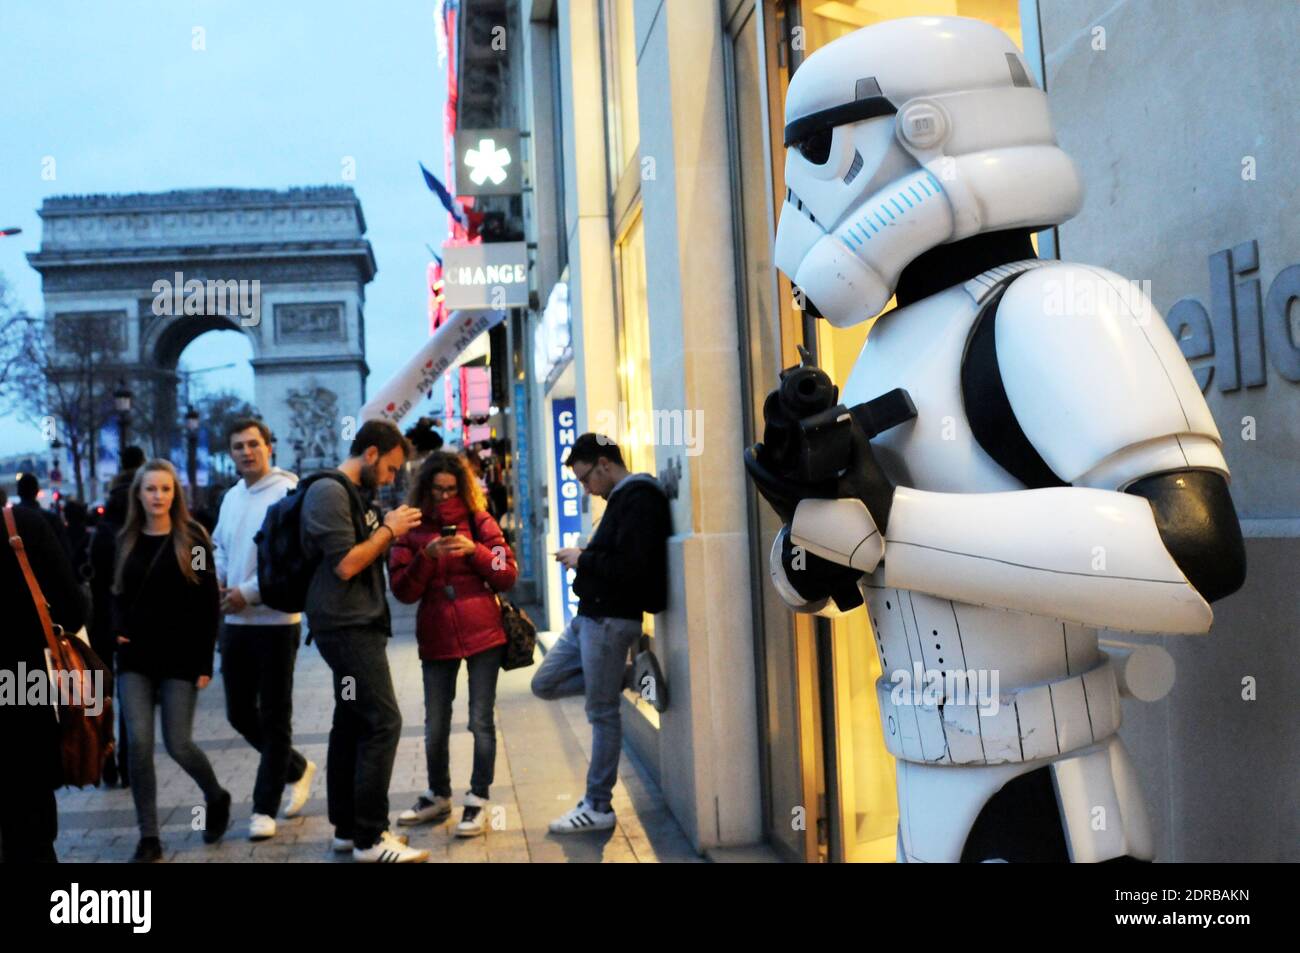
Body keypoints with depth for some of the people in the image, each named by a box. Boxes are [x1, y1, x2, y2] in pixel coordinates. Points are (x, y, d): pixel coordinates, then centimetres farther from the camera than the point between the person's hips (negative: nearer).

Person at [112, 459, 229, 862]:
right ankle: (149, 837, 5)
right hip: (134, 657, 3)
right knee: (139, 743, -5)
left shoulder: (192, 538, -2)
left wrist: (205, 661, -10)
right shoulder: (126, 540, 8)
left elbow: (208, 604, -5)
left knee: (178, 743, -2)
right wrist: (118, 630, -3)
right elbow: (118, 595, 18)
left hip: (180, 656, -3)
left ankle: (217, 798, 28)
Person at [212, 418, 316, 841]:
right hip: (235, 621, 8)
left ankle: (264, 807, 12)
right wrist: (217, 580, 3)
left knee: (273, 716, 2)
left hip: (275, 620, -8)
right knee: (239, 714, 14)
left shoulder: (287, 491, -12)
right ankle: (297, 768, 35)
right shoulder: (232, 496, 13)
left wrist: (249, 592, -18)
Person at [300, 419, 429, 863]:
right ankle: (370, 838, -7)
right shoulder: (329, 492, -12)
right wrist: (389, 530, -9)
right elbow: (345, 564, -19)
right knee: (383, 722, -12)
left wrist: (392, 531, 10)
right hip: (346, 626, -10)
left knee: (352, 724, 13)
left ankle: (347, 827, 21)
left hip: (358, 627, 10)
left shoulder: (354, 494, 18)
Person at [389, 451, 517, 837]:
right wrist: (427, 556, -17)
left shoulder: (479, 521, 4)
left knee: (481, 721, 1)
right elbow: (403, 591, -1)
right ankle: (438, 796, 29)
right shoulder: (412, 529, 4)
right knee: (435, 725, 10)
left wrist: (474, 550, -13)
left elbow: (508, 576, 2)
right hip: (436, 638, 1)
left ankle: (478, 800, 13)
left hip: (483, 633, -1)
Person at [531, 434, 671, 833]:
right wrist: (584, 558, 3)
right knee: (544, 684, 14)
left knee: (602, 714, -1)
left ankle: (598, 807, 9)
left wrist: (583, 559, -14)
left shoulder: (639, 500, -16)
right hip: (589, 616, 11)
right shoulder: (622, 497, 16)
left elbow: (631, 567, -25)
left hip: (611, 620, -11)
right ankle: (622, 678, 13)